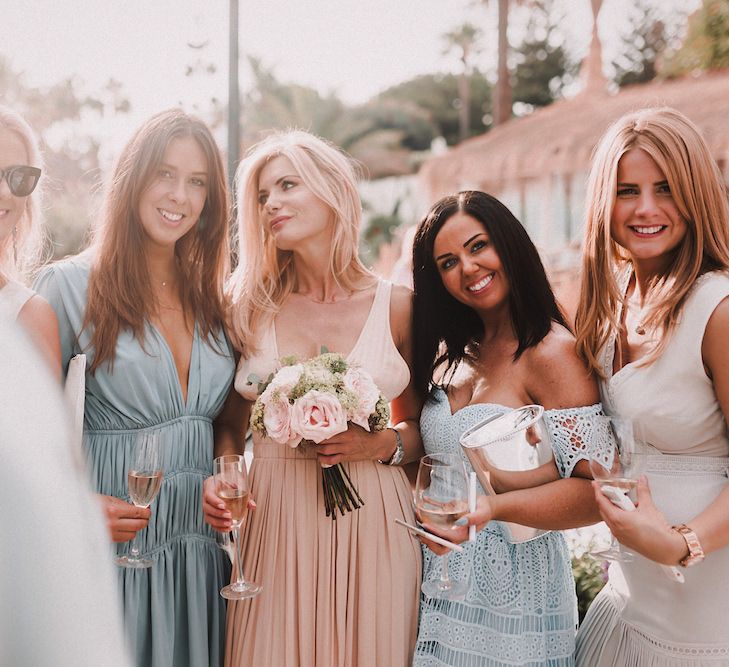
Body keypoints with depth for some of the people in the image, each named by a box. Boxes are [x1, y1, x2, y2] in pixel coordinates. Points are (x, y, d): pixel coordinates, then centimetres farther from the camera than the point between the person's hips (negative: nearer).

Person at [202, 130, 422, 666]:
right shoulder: (251, 307, 3)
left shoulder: (396, 308, 1)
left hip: (372, 523, 0)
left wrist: (385, 444, -9)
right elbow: (232, 425, 8)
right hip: (276, 525, 0)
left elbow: (419, 425, 11)